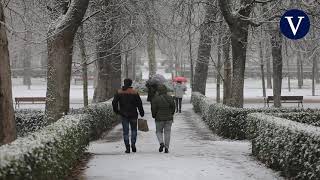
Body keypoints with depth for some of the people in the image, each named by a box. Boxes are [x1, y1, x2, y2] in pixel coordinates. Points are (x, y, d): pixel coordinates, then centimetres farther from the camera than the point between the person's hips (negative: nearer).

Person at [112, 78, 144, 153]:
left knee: (125, 131, 5)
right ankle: (133, 144, 1)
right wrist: (141, 113, 4)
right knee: (134, 130, 16)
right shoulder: (134, 92, -5)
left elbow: (114, 102, -2)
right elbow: (139, 103, -5)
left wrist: (116, 111, 11)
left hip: (123, 115, 1)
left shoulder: (119, 92, 0)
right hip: (133, 115, -1)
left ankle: (127, 147, -1)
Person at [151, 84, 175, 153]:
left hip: (159, 118, -2)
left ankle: (161, 143, -9)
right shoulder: (170, 98, -2)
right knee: (167, 132, 8)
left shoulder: (155, 99, -11)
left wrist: (154, 116, 9)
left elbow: (153, 109, -9)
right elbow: (173, 108, 4)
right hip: (169, 118, 2)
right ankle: (166, 148, 4)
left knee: (159, 131, 15)